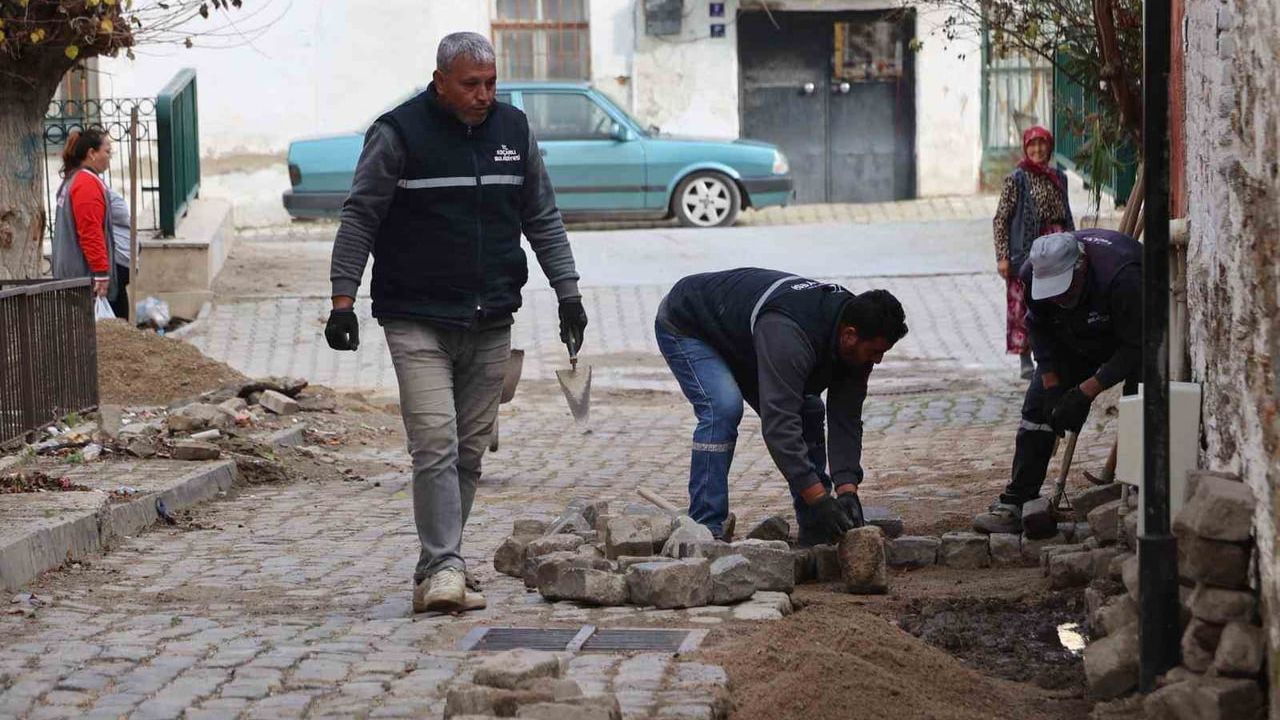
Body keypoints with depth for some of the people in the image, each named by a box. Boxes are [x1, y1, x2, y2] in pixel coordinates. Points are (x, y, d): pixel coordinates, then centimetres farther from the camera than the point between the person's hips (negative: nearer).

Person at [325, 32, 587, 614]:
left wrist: (567, 291, 10)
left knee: (470, 452, 6)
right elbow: (359, 218, -4)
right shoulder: (398, 133, -6)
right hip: (418, 321, -5)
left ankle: (434, 574, 15)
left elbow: (543, 219, 16)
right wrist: (343, 299, -11)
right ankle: (444, 569, -15)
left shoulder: (513, 130, 9)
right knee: (435, 443, -14)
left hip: (489, 324, 5)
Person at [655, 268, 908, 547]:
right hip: (684, 326, -8)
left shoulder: (855, 346, -18)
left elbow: (845, 419, -14)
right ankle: (706, 531, -25)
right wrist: (820, 499, -46)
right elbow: (779, 424, -45)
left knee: (808, 412, 1)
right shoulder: (790, 336, -43)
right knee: (723, 408, -30)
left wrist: (847, 490, -25)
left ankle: (815, 531, 9)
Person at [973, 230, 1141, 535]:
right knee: (1038, 407, -5)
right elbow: (1040, 331, -8)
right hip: (1075, 337, 5)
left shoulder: (1120, 275, -42)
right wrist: (1052, 387, -17)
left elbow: (1136, 347, -34)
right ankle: (1016, 503, -3)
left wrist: (1086, 392, -35)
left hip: (1139, 331, -4)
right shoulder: (1033, 273, -26)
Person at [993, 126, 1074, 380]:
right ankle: (1026, 362, 3)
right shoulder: (1016, 179, -4)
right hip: (1026, 249, -5)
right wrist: (1002, 256, -12)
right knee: (1024, 305, -3)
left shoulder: (1058, 177, 12)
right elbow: (1001, 219, -6)